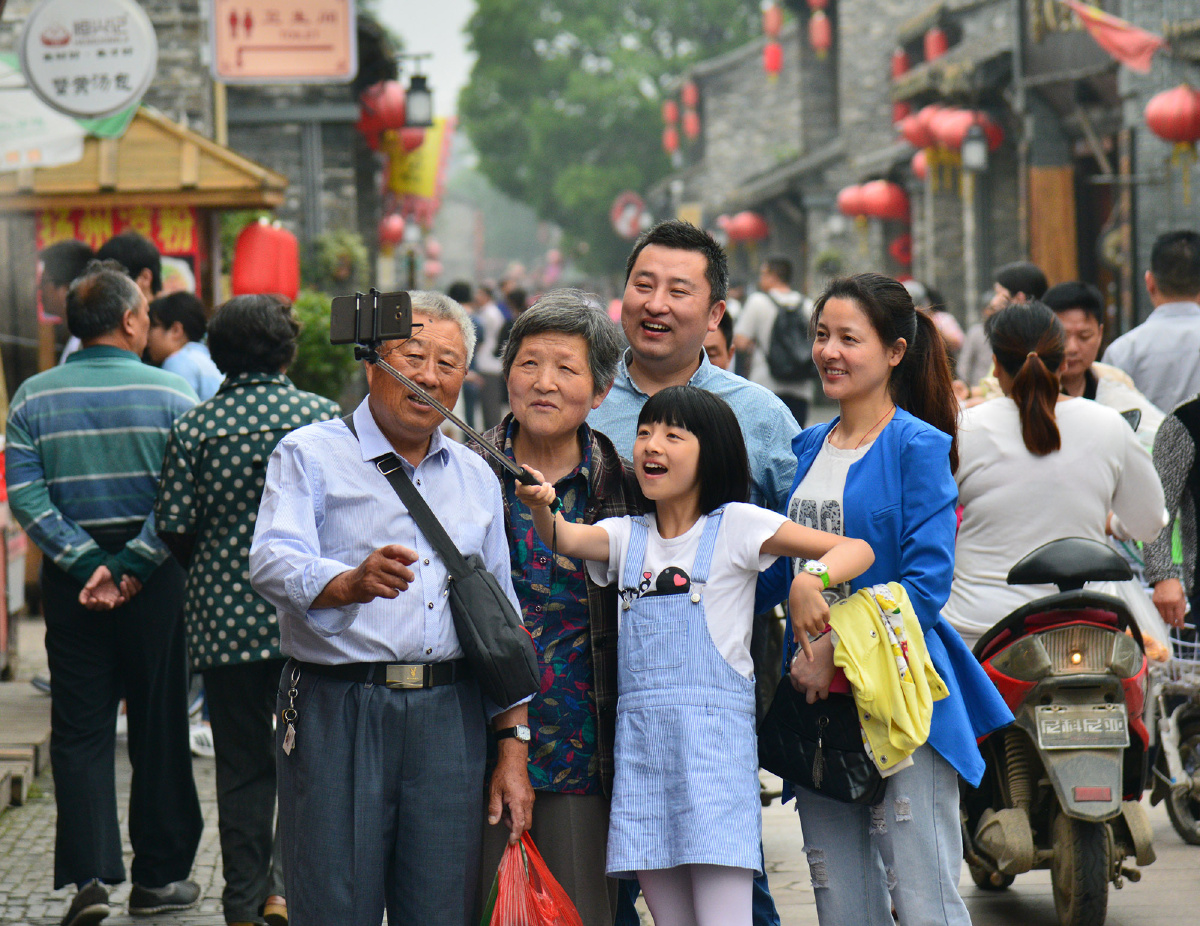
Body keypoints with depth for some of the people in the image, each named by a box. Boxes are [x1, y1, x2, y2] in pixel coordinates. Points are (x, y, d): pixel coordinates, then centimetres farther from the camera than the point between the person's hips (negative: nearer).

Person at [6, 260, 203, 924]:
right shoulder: (170, 394, -4)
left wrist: (88, 564, -10)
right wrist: (131, 566, -14)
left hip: (71, 576, 1)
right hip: (156, 578, -1)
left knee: (79, 729, 5)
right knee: (158, 726, 9)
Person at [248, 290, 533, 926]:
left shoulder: (476, 478, 18)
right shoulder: (310, 455, 2)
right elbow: (273, 562, -16)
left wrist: (514, 743, 13)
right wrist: (352, 583, -37)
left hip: (451, 716, 4)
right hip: (338, 712, -4)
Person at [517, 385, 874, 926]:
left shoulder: (734, 525, 1)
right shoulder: (628, 537, 15)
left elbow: (857, 550, -4)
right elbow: (566, 539, -6)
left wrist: (810, 579, -25)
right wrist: (540, 507, -29)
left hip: (714, 737, -5)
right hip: (641, 737, 5)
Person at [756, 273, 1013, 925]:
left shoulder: (918, 446, -6)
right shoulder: (808, 448, 15)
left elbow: (926, 582, -13)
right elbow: (778, 573, 19)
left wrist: (835, 651, -18)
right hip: (814, 699, 7)